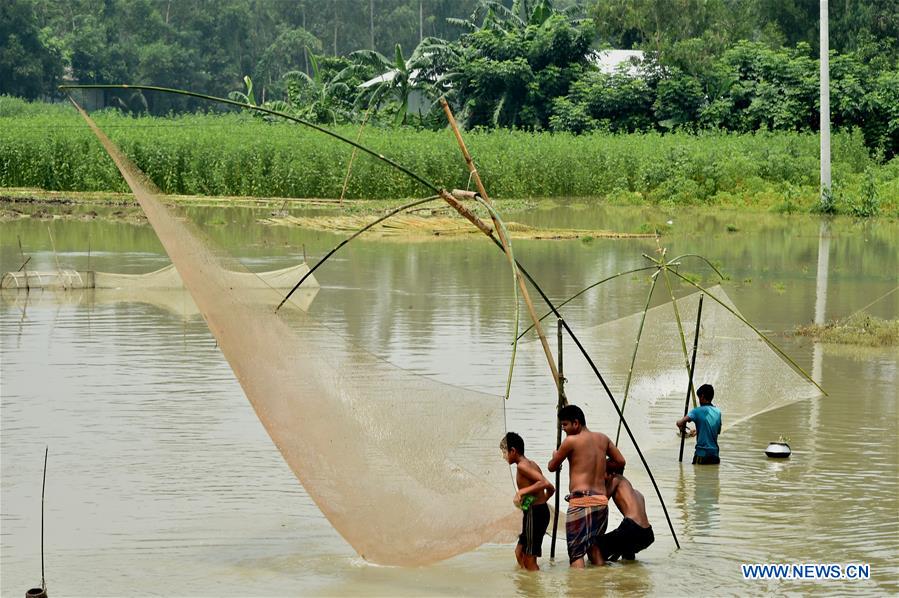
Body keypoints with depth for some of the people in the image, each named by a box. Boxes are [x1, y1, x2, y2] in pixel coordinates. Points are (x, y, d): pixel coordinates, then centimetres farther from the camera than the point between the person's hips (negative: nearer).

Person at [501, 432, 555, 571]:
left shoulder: (522, 466, -13)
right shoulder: (531, 464, 15)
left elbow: (544, 482, -25)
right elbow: (551, 489, 18)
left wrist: (522, 491, -20)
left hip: (533, 513, -10)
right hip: (542, 510, 10)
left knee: (529, 559, -5)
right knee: (519, 551, 19)